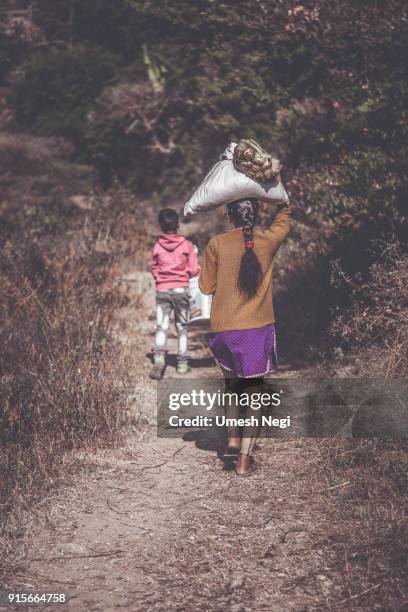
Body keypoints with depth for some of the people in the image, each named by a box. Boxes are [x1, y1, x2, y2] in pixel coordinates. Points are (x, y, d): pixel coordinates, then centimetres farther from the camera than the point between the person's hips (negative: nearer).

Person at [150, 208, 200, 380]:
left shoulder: (157, 246, 1)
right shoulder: (186, 245, -2)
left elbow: (154, 270, 9)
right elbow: (194, 270, -3)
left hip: (162, 290, 0)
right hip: (181, 289, 0)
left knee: (161, 327, -4)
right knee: (182, 327, 12)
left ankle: (159, 358, -25)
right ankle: (182, 363, 17)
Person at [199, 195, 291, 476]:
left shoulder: (217, 244, -5)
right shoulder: (268, 241, -1)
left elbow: (206, 287, 5)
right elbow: (283, 219, 22)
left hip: (223, 330, 1)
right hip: (258, 329, 0)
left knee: (233, 382, 25)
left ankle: (233, 440, 15)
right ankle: (244, 459, 6)